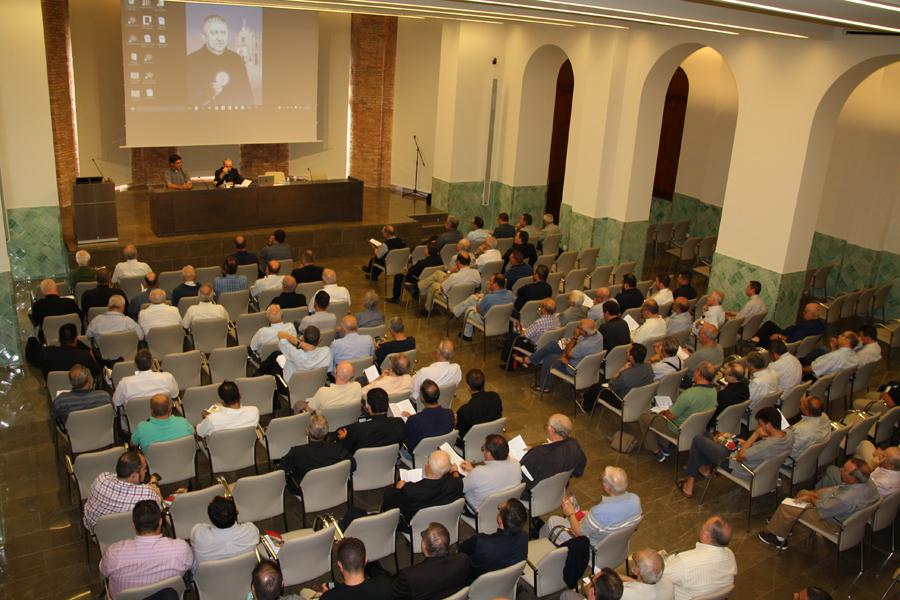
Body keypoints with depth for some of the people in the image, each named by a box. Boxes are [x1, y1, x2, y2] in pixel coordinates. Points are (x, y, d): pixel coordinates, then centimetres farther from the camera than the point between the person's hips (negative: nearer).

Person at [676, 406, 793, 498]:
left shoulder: (770, 445, -40)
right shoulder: (789, 434, -14)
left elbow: (740, 457, -28)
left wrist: (756, 435, -25)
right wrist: (748, 443, -3)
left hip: (734, 465, -9)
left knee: (698, 440, 6)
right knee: (707, 436, 20)